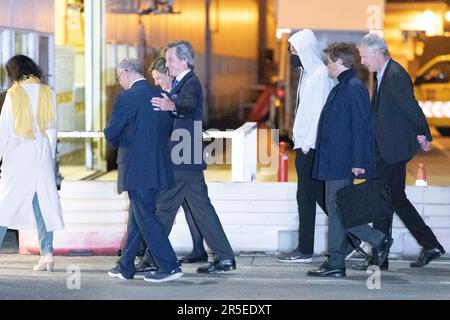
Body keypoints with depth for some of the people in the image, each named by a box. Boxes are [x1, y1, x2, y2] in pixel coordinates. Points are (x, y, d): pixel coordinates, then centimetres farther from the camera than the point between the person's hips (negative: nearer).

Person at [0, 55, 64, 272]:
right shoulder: (48, 93, 4)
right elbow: (52, 128, 7)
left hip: (18, 156, -4)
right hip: (42, 155, 4)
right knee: (43, 203, 7)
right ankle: (47, 253, 3)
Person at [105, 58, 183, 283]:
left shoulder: (127, 98, -13)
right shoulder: (160, 96, 9)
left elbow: (111, 133, -10)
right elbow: (168, 129, 14)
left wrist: (117, 143, 11)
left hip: (137, 169, -8)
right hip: (159, 167, 8)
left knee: (145, 218, -2)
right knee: (137, 216, 16)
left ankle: (169, 267, -4)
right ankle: (126, 266, 24)